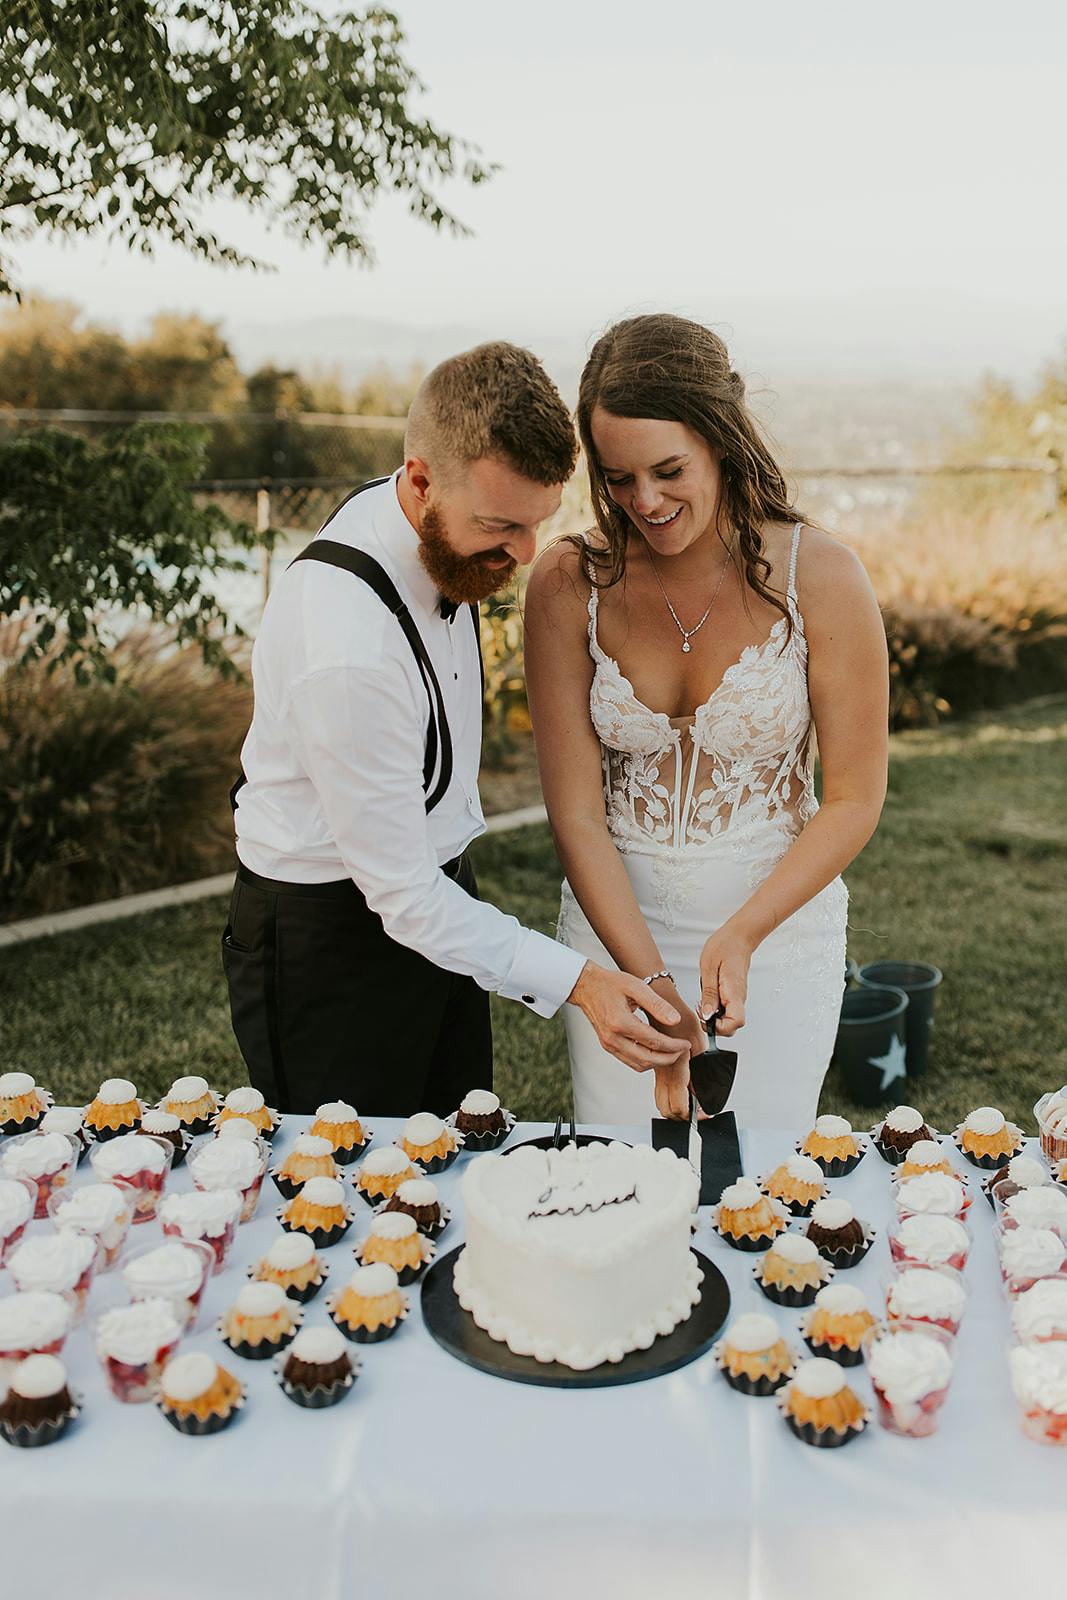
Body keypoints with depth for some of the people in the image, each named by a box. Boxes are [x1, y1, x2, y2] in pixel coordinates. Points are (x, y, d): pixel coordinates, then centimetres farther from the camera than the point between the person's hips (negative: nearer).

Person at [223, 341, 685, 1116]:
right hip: (332, 935, -8)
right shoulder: (348, 649, -34)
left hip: (437, 885, 8)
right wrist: (578, 982, -32)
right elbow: (401, 895, -27)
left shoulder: (442, 530, -7)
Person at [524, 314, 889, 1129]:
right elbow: (577, 816, -9)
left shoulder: (820, 576, -13)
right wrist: (650, 979, -18)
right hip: (616, 921, 1)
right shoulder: (568, 585, -10)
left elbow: (855, 799, -8)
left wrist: (742, 934, -20)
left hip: (778, 923, -1)